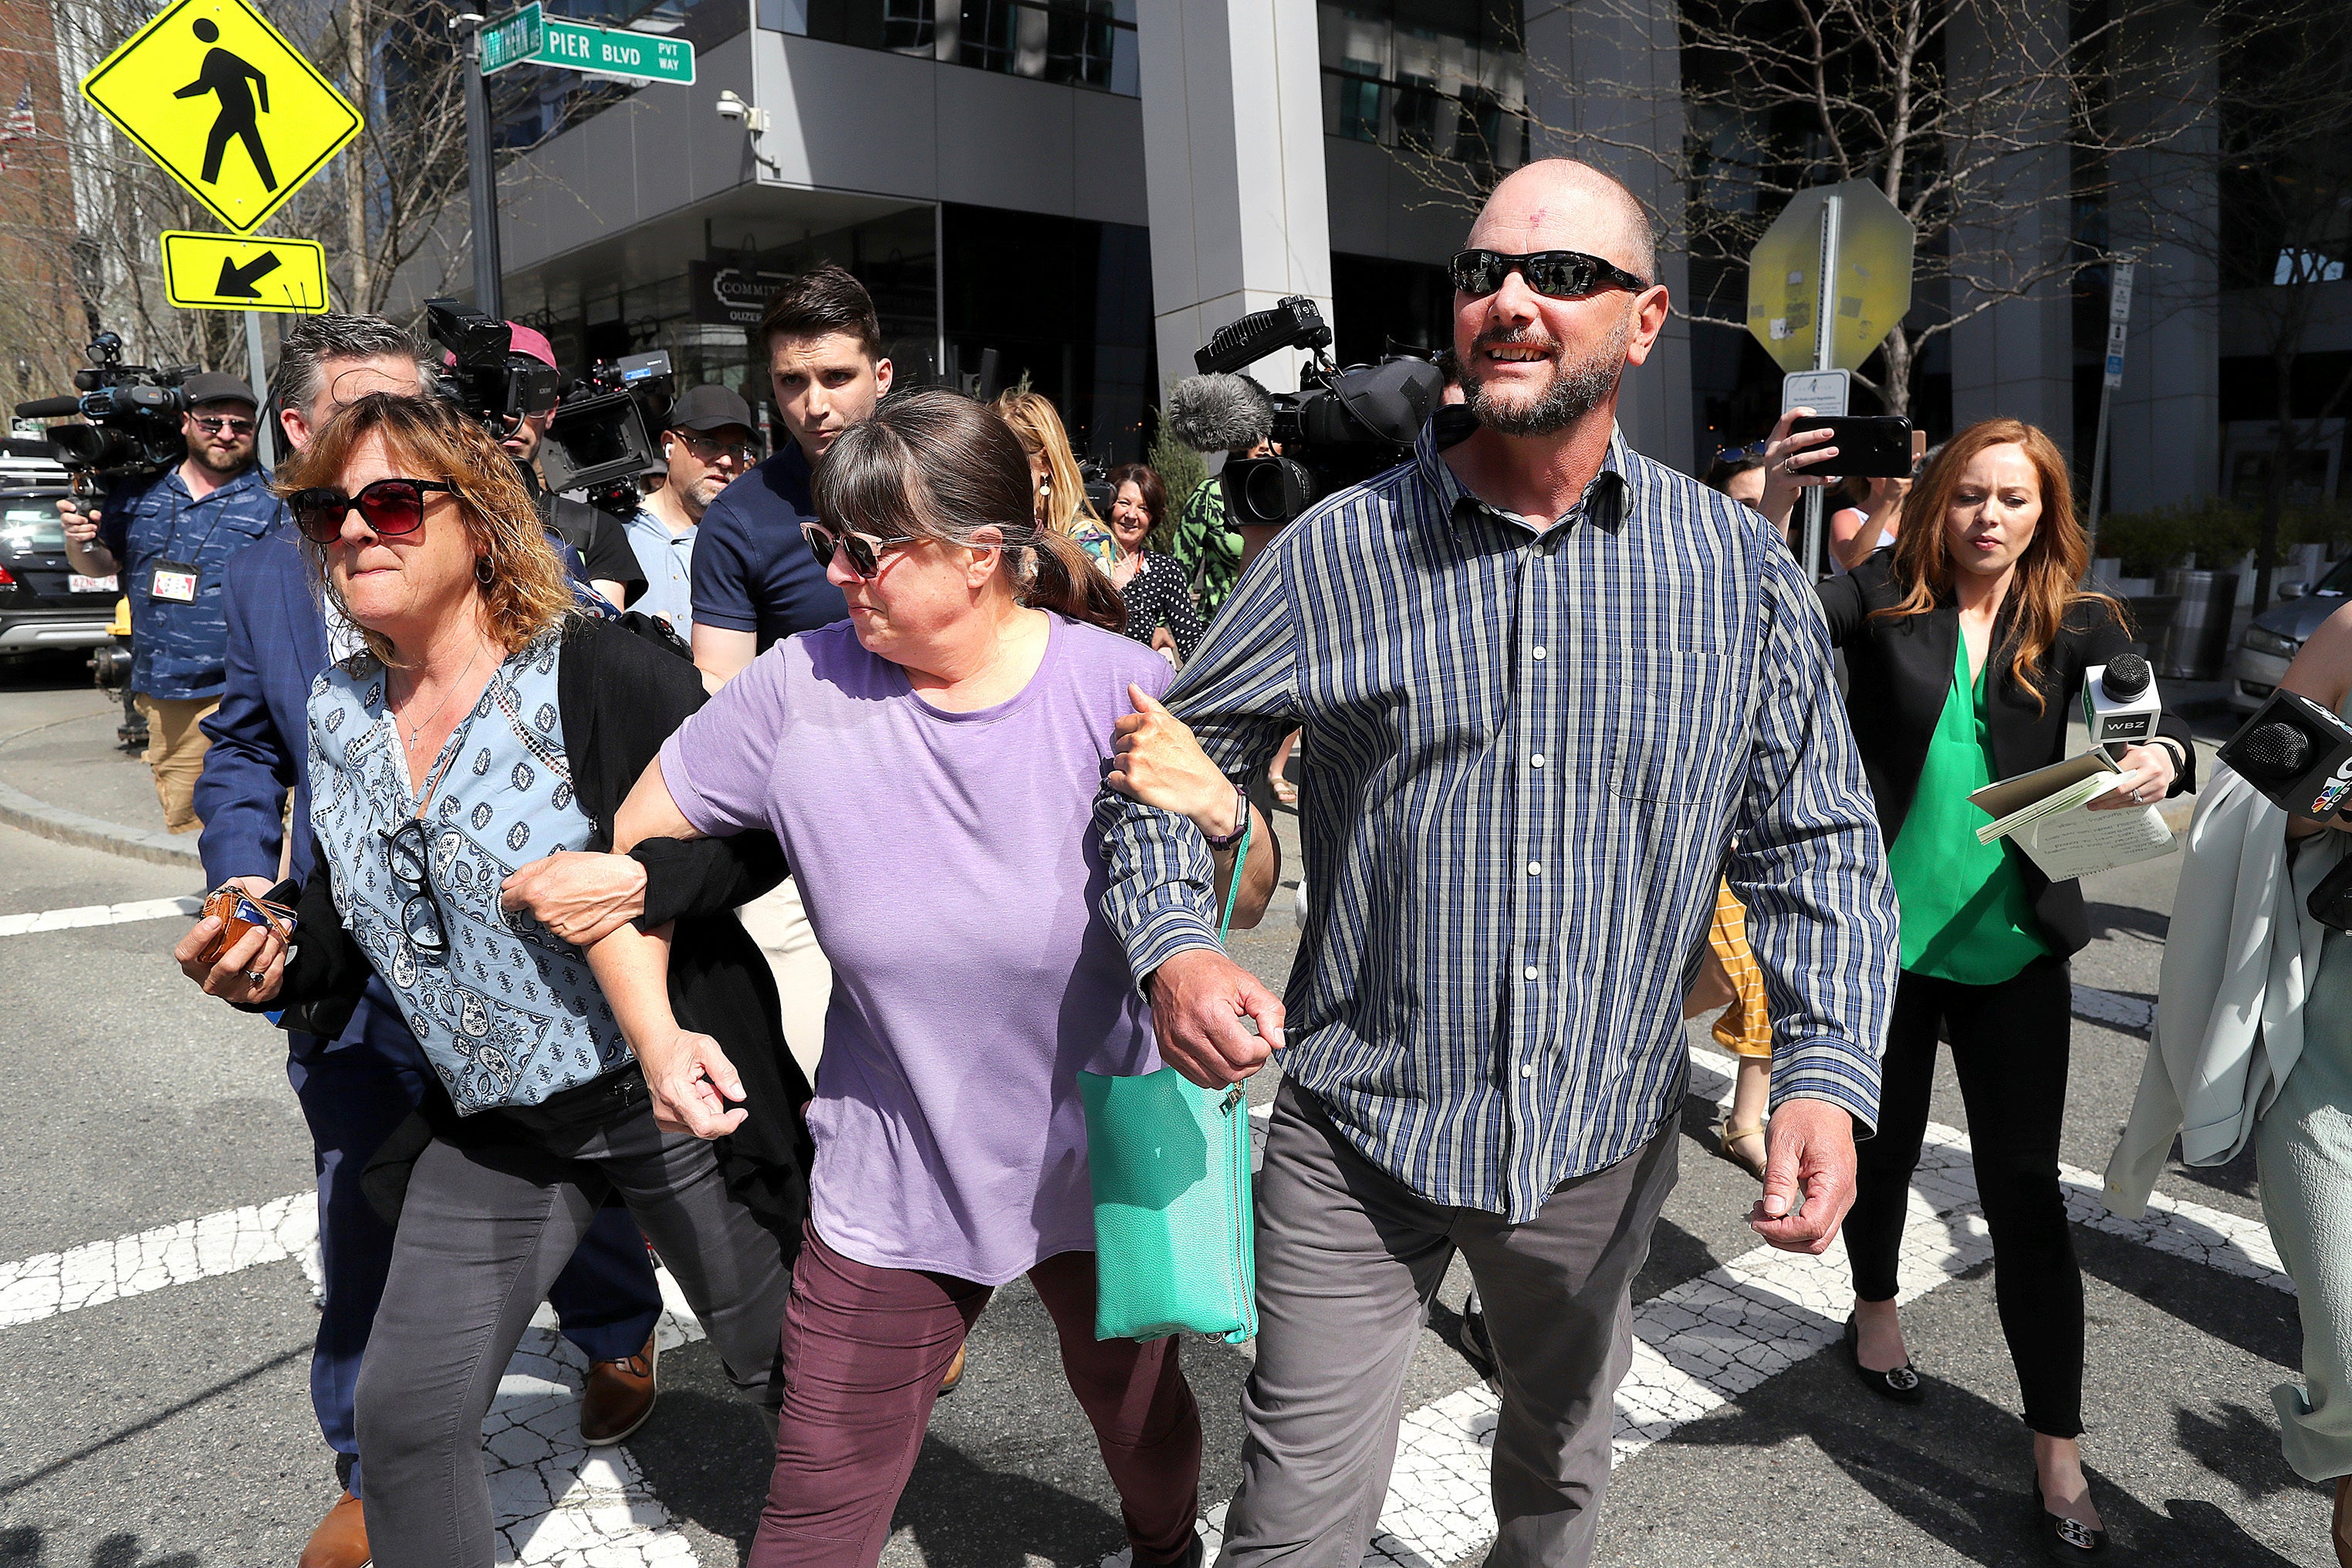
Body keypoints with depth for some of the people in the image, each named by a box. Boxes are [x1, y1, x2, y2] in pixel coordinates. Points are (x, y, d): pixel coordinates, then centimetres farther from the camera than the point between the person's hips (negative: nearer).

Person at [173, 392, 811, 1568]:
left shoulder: (600, 673, -18)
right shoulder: (341, 715, 3)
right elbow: (344, 940, 13)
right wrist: (270, 975, -8)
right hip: (490, 1128, 6)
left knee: (786, 1370, 15)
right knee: (402, 1416, 9)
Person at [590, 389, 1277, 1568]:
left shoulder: (1117, 687, -17)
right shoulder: (800, 689, -14)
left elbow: (1242, 909, -10)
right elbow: (632, 842, 0)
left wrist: (1221, 818, -31)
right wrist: (654, 1033, -8)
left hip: (1100, 1166, 0)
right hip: (888, 1192, 0)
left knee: (1137, 1404, 26)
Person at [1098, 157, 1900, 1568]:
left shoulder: (1745, 573, -4)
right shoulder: (1338, 551, -7)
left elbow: (1814, 841, 0)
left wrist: (1826, 1072, -13)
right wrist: (1173, 945, -17)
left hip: (1607, 1138, 2)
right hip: (1357, 1136, -2)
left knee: (1564, 1452, 27)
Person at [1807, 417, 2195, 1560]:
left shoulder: (2077, 625, 1)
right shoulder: (1886, 599, -2)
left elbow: (2155, 715, -10)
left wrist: (2163, 761, -33)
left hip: (2013, 950, 0)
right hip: (1884, 938, 0)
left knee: (2025, 1189, 3)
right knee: (1883, 1144, 19)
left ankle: (2057, 1446, 15)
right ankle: (1876, 1306, 46)